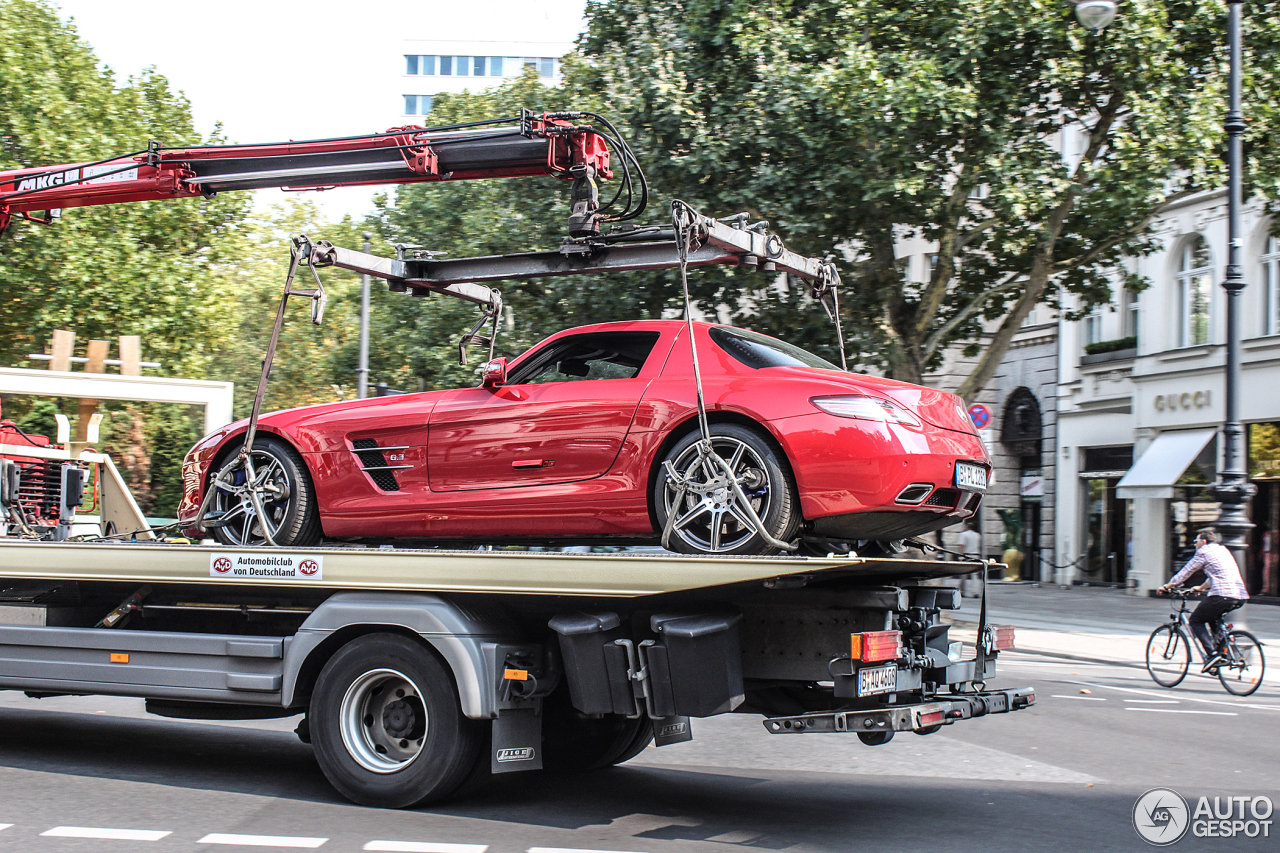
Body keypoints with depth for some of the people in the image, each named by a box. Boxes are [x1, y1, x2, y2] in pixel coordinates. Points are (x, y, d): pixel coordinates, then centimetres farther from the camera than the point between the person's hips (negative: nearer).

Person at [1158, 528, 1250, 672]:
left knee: (1196, 620, 5)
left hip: (1222, 595, -8)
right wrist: (1201, 587, 51)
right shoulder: (1223, 550, 26)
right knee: (1213, 618, 31)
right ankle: (1222, 651, 21)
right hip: (1240, 596, 8)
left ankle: (1212, 654, -11)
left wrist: (1167, 586, 17)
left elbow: (1186, 572, 7)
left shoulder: (1204, 552, 3)